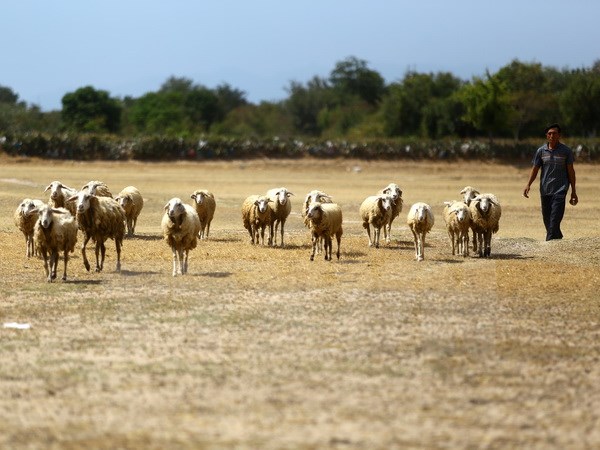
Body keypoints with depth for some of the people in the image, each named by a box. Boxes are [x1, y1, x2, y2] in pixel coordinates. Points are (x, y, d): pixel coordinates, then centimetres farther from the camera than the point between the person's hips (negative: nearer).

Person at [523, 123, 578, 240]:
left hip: (560, 190, -3)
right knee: (547, 219, 8)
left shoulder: (566, 151, 1)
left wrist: (573, 191, 5)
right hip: (545, 190, 4)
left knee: (555, 219, -14)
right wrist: (528, 185, -5)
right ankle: (559, 239, 27)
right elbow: (535, 169, 9)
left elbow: (570, 171, 5)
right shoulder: (541, 151, 6)